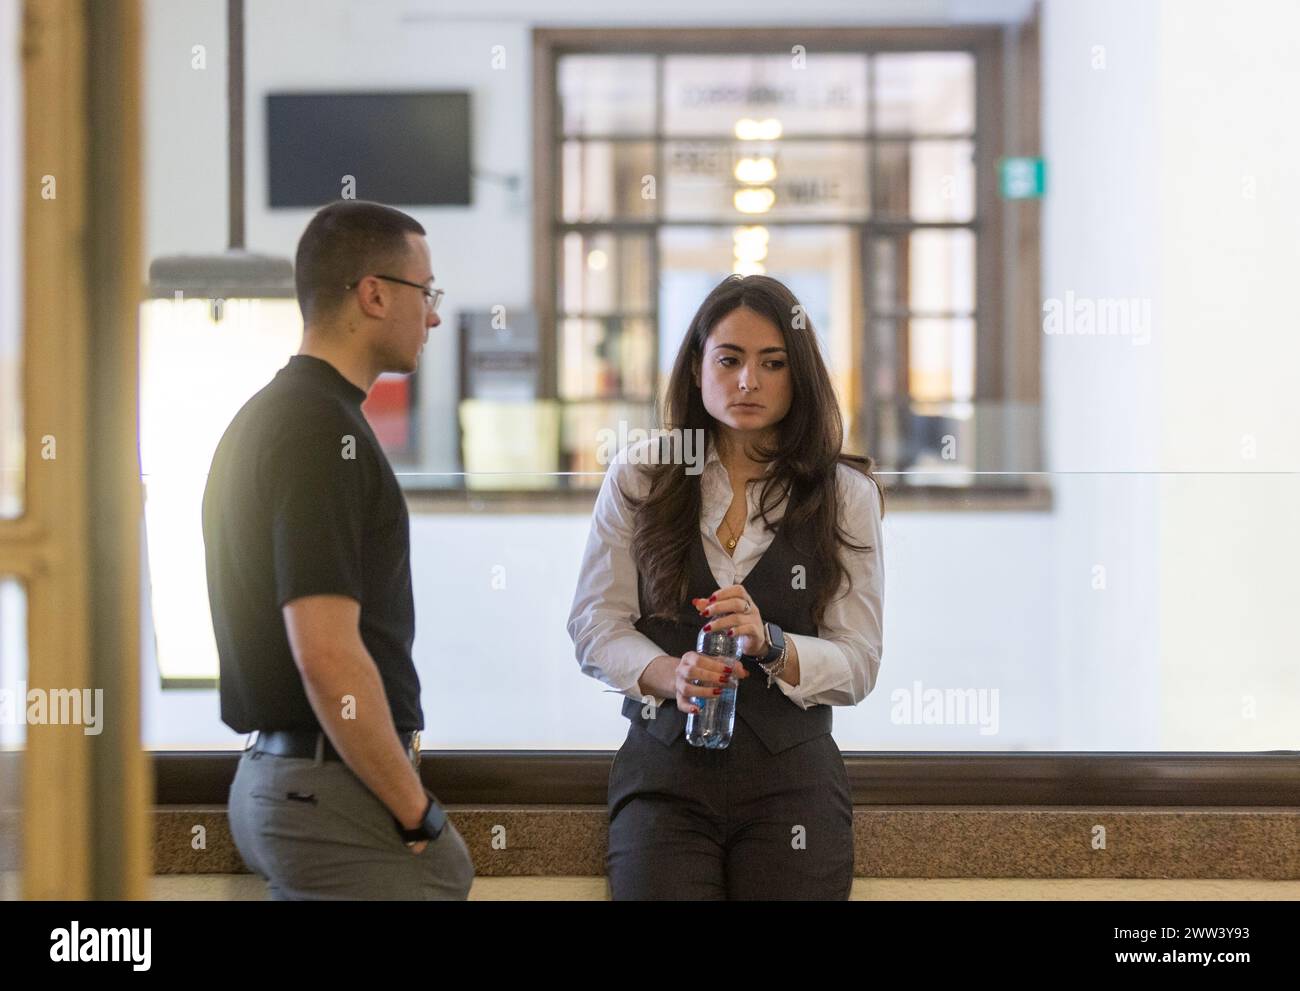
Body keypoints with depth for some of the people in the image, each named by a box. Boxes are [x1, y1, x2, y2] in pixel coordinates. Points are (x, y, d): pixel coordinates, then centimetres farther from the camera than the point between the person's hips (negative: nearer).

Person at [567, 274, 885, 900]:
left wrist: (769, 643, -20)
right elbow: (595, 625, 2)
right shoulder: (638, 477, 5)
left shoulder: (845, 494, 4)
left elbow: (858, 664, -1)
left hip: (791, 778, 0)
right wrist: (669, 674, -17)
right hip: (664, 771, 0)